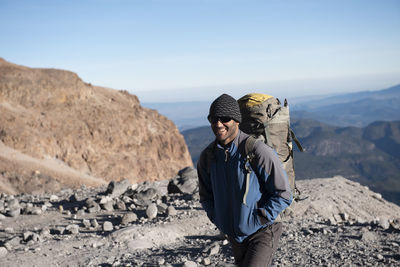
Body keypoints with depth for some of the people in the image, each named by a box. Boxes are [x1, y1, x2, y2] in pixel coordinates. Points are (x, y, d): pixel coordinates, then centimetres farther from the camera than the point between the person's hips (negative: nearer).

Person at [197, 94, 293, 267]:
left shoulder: (258, 152, -19)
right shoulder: (207, 157, -2)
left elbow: (284, 194, -14)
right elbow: (206, 196, 14)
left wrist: (257, 220, -16)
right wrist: (218, 219, 0)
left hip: (261, 234, -6)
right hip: (234, 238, 6)